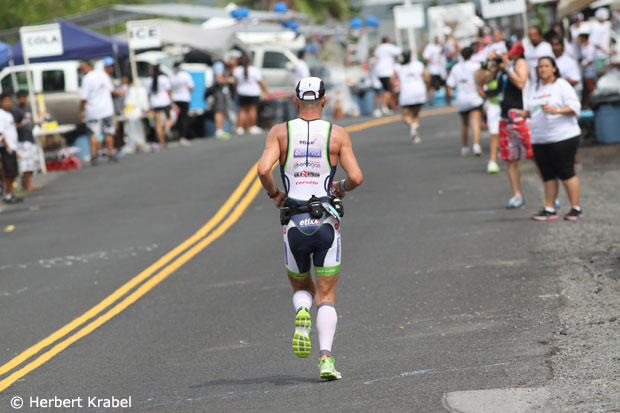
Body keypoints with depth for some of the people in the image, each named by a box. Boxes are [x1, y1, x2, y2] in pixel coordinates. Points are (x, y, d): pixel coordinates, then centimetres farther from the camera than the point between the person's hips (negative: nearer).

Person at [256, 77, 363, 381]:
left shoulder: (280, 132, 3)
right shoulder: (337, 135, 2)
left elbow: (263, 169, -11)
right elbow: (356, 177, -6)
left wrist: (274, 194, 8)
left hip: (294, 225, 1)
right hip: (326, 223, -1)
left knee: (301, 287, 22)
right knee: (326, 296, 6)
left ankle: (302, 313, -13)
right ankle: (326, 358, -14)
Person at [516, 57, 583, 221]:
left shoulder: (562, 85, -2)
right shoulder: (535, 88, 17)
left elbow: (575, 107, -10)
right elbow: (531, 109, 26)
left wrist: (557, 110, -25)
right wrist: (524, 113, 4)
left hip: (562, 137, -6)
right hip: (539, 139, 6)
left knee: (566, 173, -6)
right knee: (548, 175, 6)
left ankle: (576, 209, -1)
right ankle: (549, 210, 9)